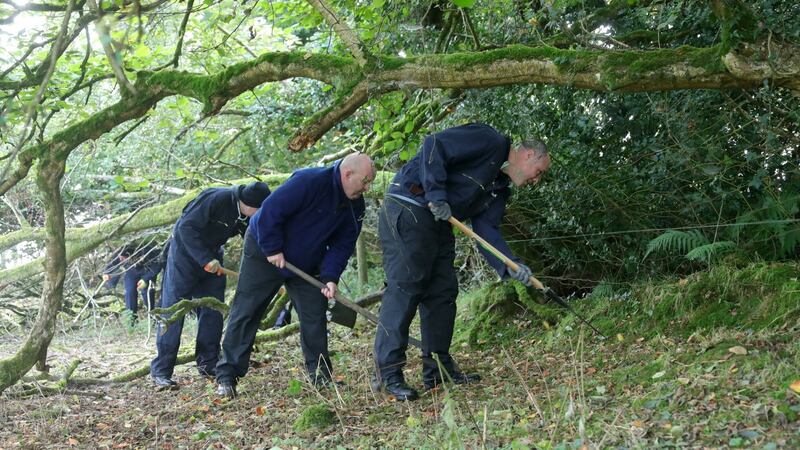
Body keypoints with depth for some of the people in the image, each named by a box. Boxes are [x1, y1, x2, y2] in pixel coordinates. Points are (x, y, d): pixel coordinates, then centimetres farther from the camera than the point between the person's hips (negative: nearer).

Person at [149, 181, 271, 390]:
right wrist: (206, 260, -35)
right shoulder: (215, 199, -29)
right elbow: (186, 227, -30)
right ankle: (160, 371, -6)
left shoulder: (250, 218, -7)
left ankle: (208, 364, 14)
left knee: (213, 312, 4)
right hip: (185, 251, -7)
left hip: (212, 257, 7)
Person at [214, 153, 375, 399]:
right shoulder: (309, 182, -30)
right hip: (265, 253, -6)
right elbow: (270, 211, -29)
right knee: (245, 314, -4)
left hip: (307, 266, 6)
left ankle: (320, 375, 13)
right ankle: (226, 376, 1)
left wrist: (330, 276, -17)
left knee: (315, 318, 2)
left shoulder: (354, 205, -7)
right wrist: (273, 249, -24)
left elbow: (343, 244, -3)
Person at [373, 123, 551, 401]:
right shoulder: (490, 141, -8)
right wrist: (436, 195, -23)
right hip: (408, 208, -10)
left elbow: (486, 229, 7)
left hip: (438, 222, 10)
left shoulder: (500, 188, 18)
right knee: (405, 287, -13)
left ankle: (438, 369, 16)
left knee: (443, 292, 9)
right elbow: (434, 145, -18)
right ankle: (387, 373, -12)